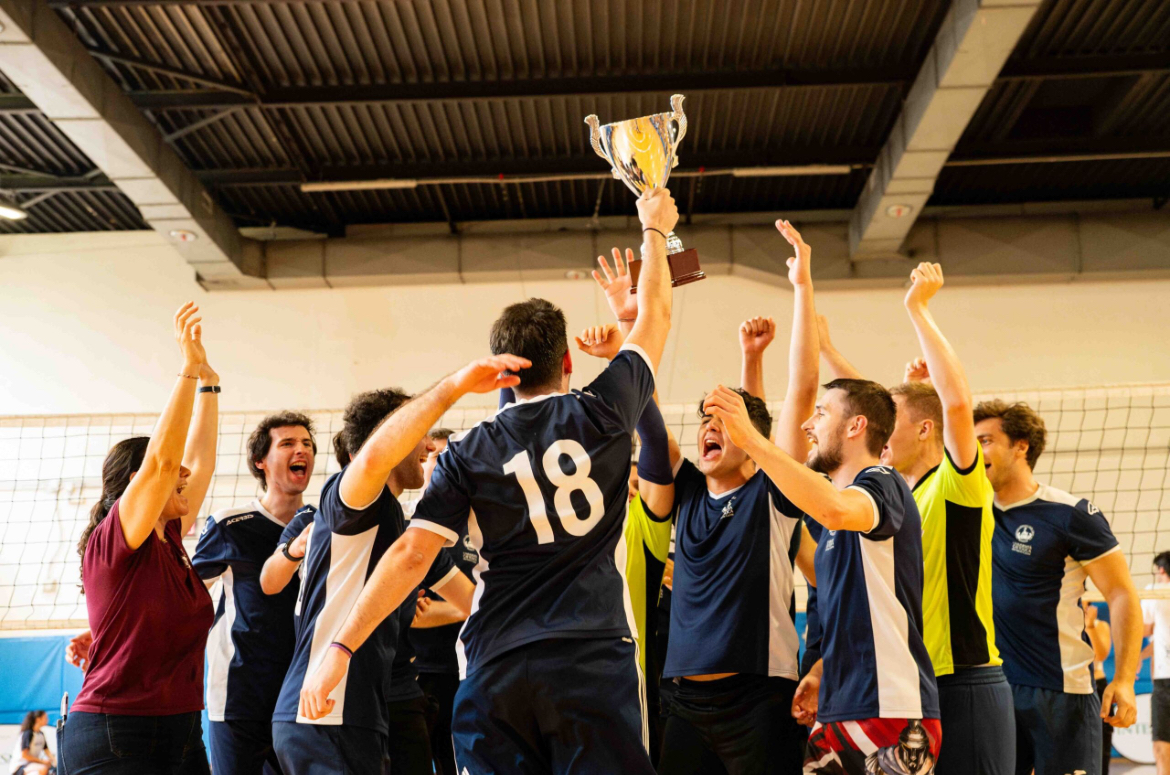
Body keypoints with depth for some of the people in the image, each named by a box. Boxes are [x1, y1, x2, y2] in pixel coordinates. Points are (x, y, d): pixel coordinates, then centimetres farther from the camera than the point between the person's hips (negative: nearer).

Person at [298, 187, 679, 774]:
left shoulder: (468, 453, 3)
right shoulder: (602, 415, 3)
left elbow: (412, 555, -4)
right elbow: (656, 316, 17)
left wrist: (340, 648, 1)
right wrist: (654, 228, 33)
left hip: (496, 671, 1)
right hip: (594, 662, -1)